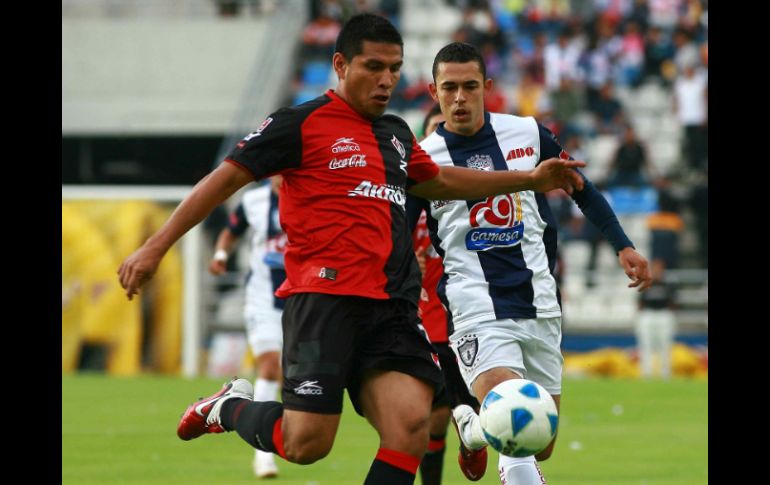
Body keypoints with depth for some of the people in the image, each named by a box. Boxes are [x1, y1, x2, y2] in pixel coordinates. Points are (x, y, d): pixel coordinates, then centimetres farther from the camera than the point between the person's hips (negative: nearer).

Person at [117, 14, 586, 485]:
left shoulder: (397, 133, 20)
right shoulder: (302, 124, -1)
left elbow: (439, 181, 40)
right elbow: (226, 179, 0)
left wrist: (529, 179, 37)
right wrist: (155, 247, -4)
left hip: (392, 306, 6)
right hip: (324, 299, -6)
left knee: (411, 424, -14)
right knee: (306, 443, -11)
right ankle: (230, 407, 22)